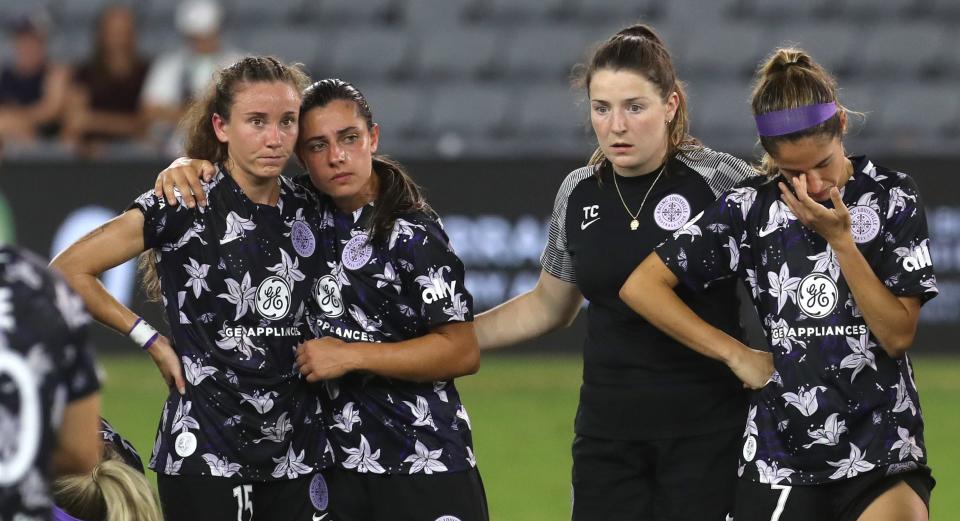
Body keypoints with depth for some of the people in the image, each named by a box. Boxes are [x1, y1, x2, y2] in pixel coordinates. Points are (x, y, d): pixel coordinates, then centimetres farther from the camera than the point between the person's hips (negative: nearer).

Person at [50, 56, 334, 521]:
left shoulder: (309, 213, 7)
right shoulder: (186, 207, -8)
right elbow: (69, 270, -7)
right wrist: (151, 341, -6)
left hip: (298, 450, 5)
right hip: (205, 450, -5)